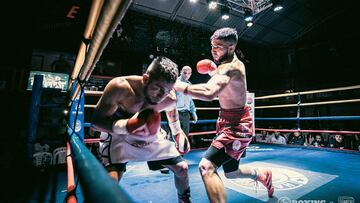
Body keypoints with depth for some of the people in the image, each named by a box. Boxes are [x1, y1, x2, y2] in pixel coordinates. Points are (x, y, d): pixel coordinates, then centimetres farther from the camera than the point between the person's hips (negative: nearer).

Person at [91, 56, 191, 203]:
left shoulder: (170, 99, -22)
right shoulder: (120, 87, -35)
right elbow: (96, 122, -30)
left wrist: (178, 132, 9)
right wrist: (126, 126, -48)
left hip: (152, 136, 4)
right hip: (119, 137, -3)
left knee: (182, 168, 7)